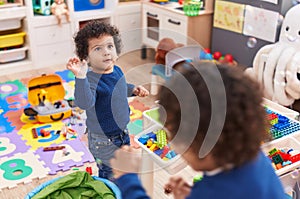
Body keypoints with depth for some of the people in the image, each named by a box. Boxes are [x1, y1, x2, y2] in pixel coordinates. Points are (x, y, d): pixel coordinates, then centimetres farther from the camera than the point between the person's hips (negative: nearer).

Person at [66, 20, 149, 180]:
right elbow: (85, 103, -48)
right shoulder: (91, 78, -30)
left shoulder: (116, 70, -5)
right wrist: (80, 77, -59)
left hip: (122, 132, 8)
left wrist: (133, 89, 2)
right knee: (109, 174, 12)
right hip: (103, 141, -8)